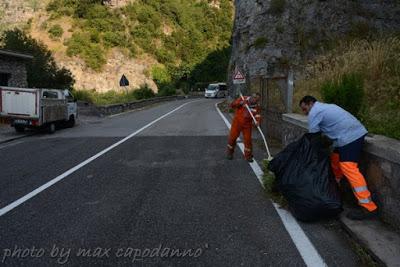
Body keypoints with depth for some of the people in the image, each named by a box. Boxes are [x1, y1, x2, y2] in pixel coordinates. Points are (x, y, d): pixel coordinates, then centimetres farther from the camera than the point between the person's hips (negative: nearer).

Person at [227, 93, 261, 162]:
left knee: (248, 140, 0)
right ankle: (230, 153, 26)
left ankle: (248, 156, 18)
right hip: (237, 122, -1)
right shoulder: (243, 99, -11)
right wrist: (240, 103, -29)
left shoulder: (257, 107, -6)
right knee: (232, 137, 4)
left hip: (247, 125, 1)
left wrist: (257, 121, -38)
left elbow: (258, 116, -16)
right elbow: (232, 105, -12)